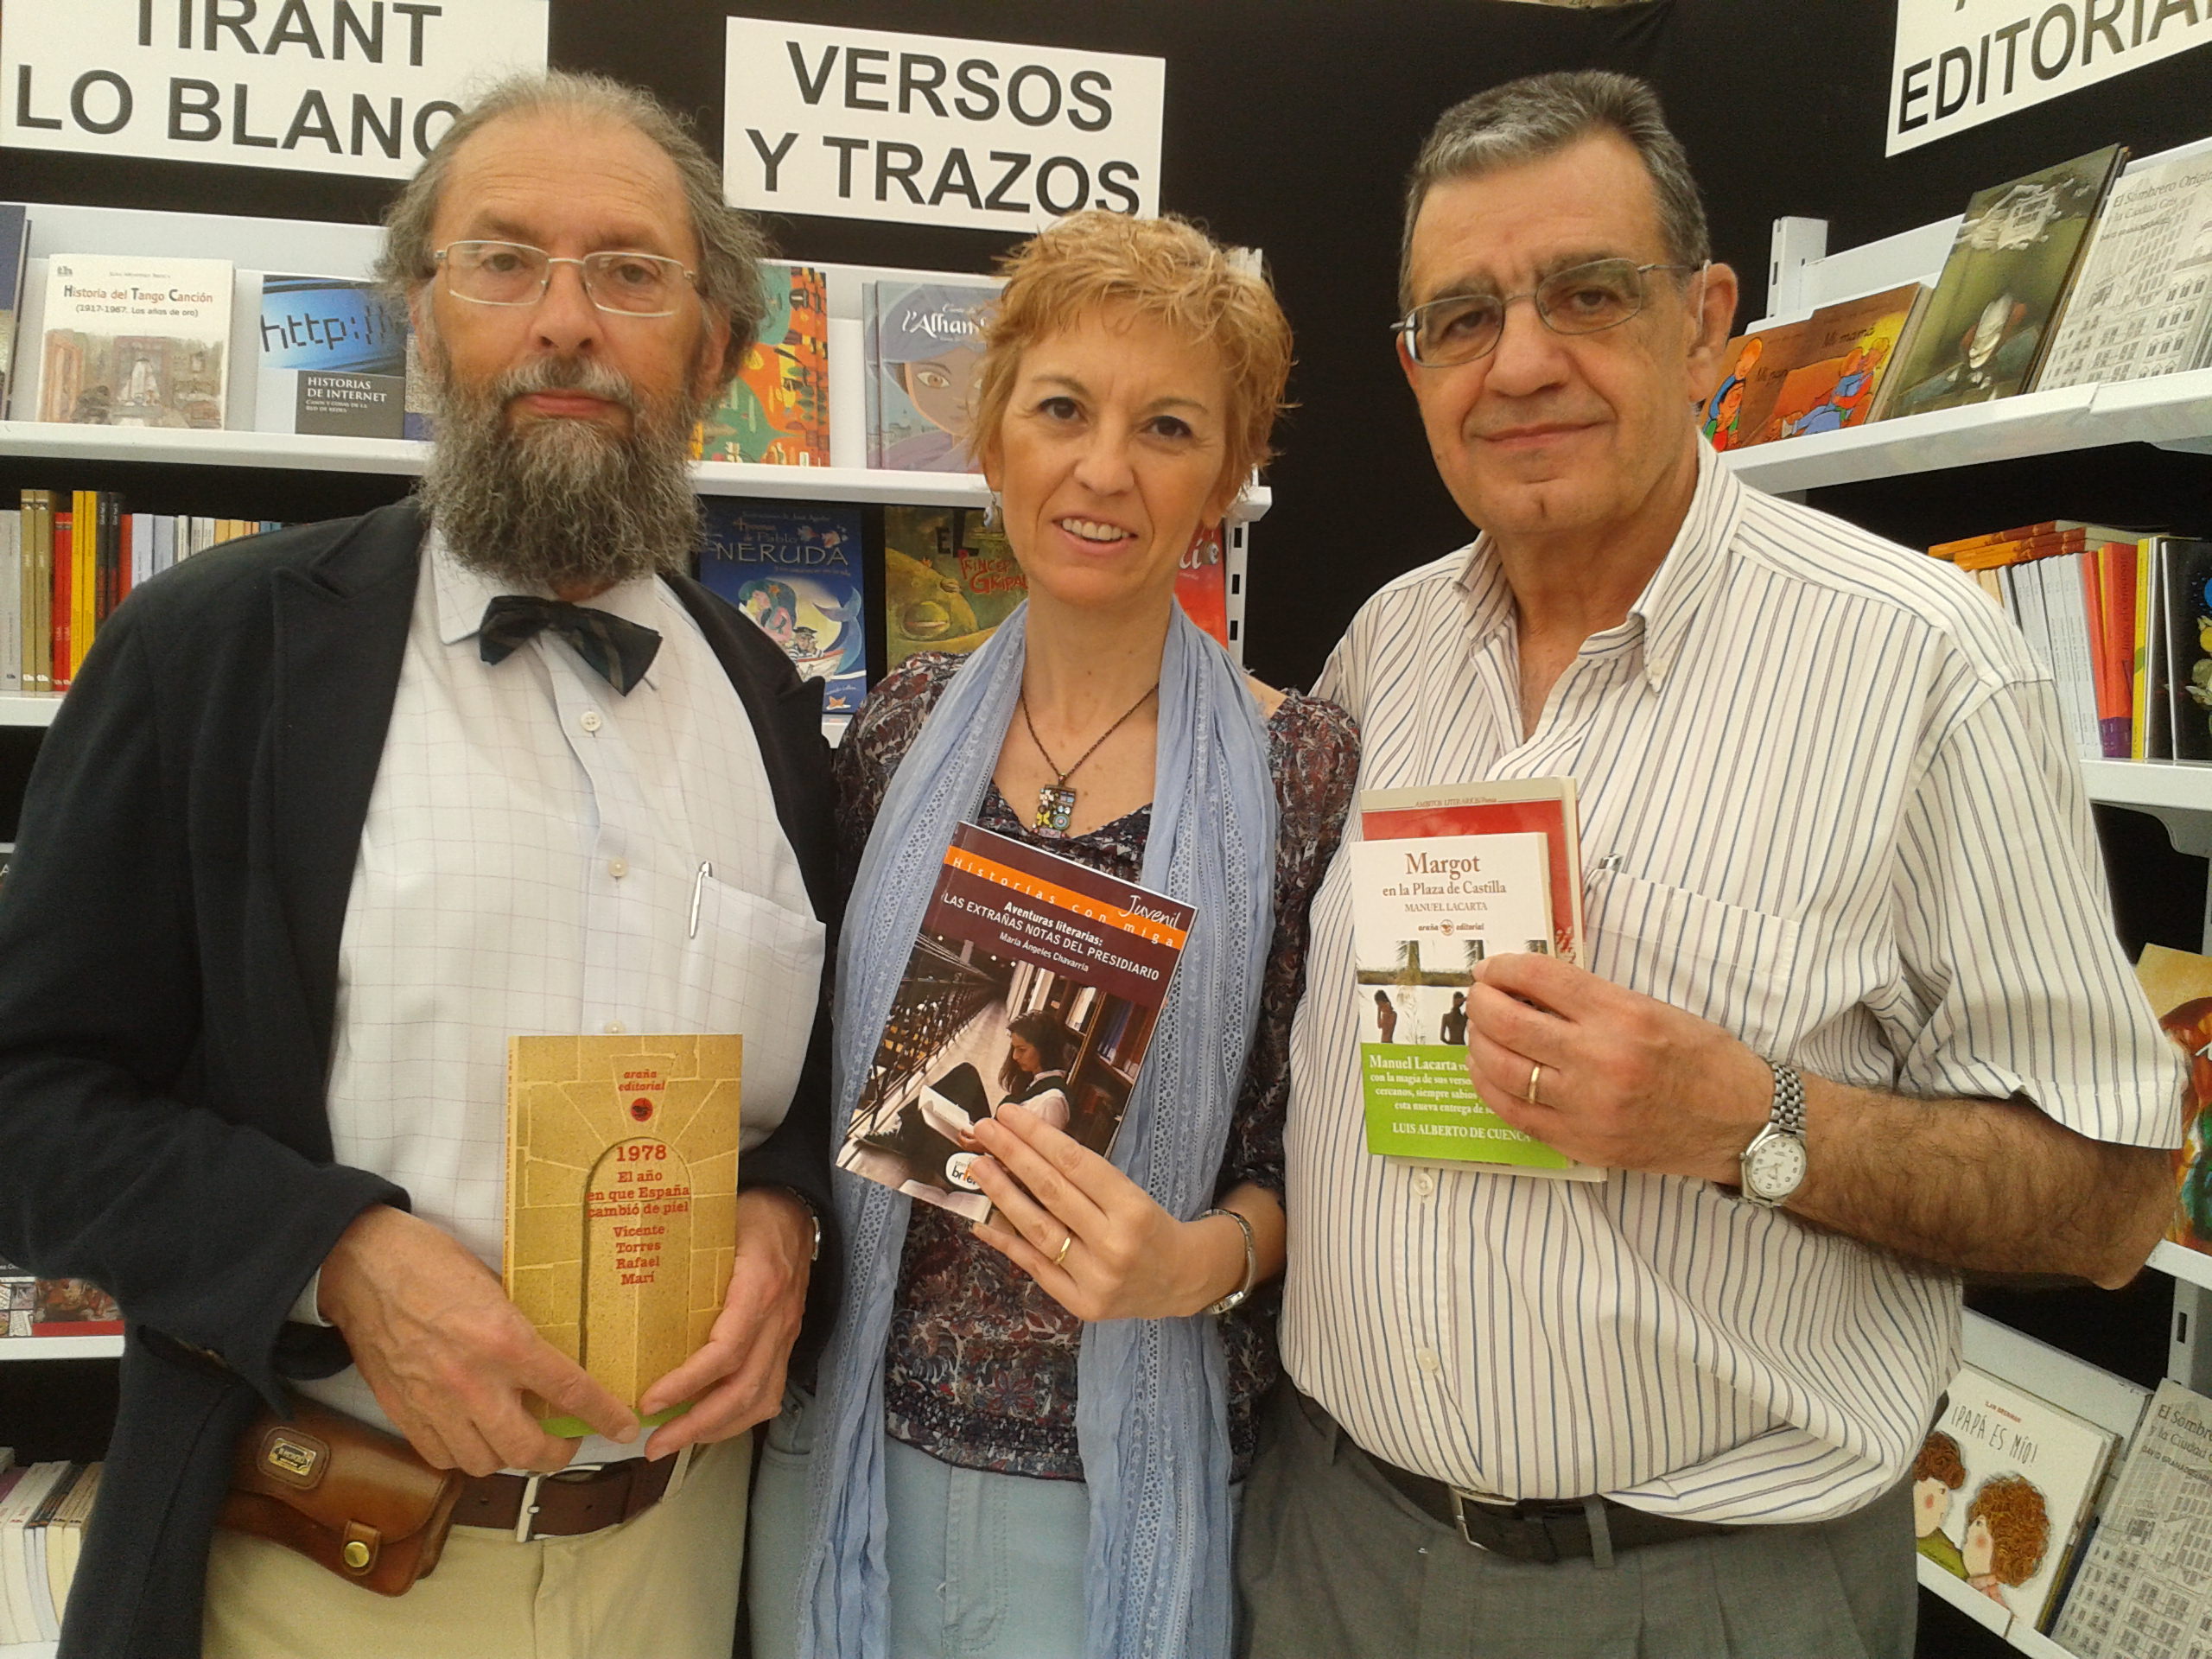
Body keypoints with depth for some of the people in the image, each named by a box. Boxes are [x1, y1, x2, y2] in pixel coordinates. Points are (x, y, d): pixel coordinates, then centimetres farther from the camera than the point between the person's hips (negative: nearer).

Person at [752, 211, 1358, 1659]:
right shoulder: (905, 726, -1)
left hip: (1130, 1478, -2)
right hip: (857, 1443, 3)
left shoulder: (1304, 771, -11)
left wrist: (1205, 1258, -22)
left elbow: (1313, 1154, -5)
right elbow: (830, 1058, 8)